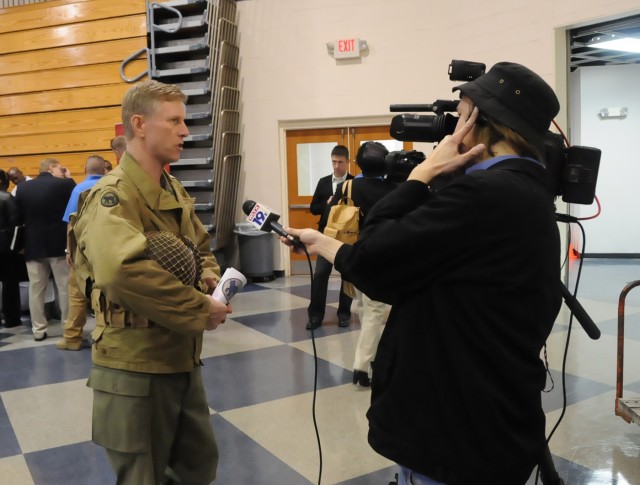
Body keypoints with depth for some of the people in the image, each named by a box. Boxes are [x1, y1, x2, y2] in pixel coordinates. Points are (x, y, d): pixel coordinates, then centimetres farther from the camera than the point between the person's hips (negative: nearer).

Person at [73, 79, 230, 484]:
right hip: (136, 368, -8)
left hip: (183, 360, 9)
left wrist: (211, 281, -4)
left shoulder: (174, 191, 8)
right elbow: (122, 271, -39)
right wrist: (200, 310, -29)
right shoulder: (114, 196, -21)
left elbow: (202, 248, 20)